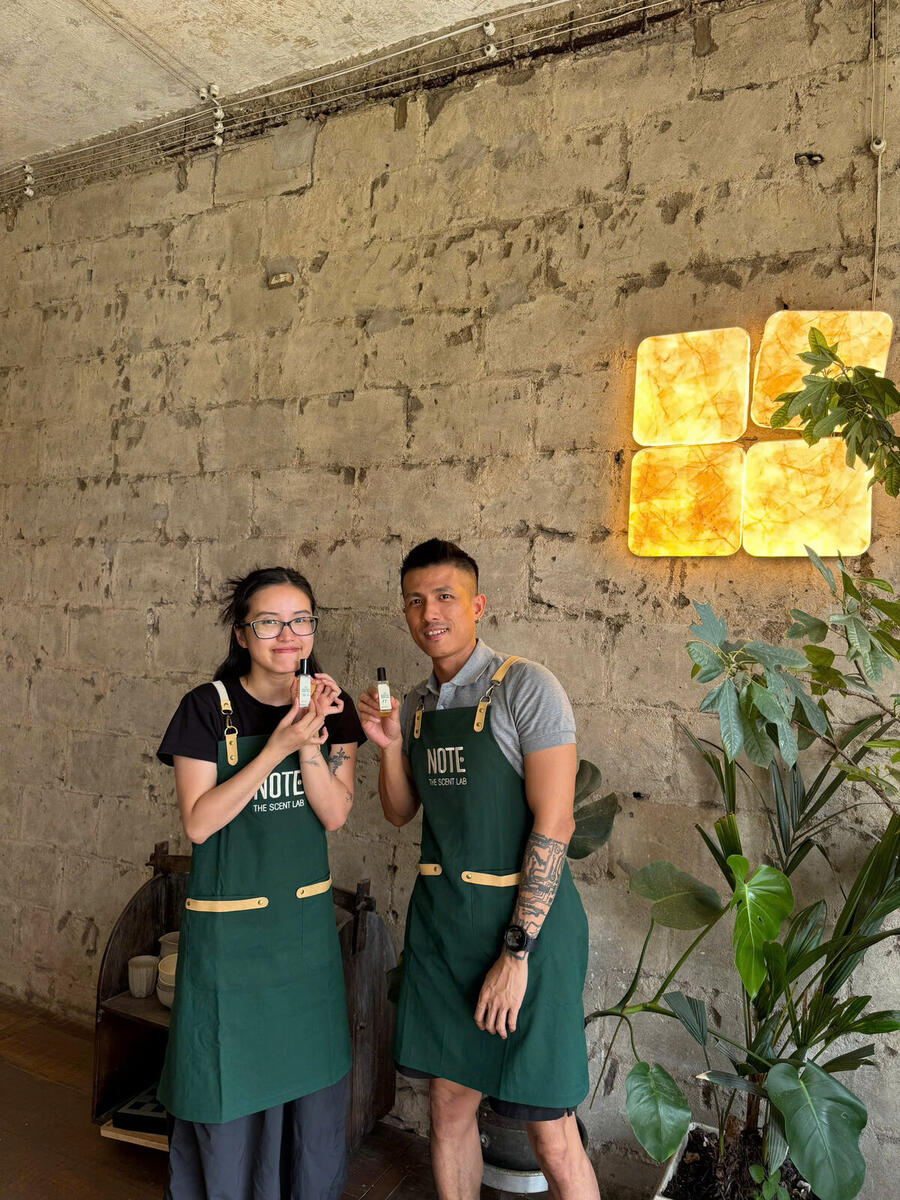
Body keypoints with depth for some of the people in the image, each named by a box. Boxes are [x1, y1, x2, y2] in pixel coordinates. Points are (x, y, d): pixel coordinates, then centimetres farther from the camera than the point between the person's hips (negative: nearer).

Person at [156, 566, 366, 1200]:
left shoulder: (331, 704, -2)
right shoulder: (209, 707, -13)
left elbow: (335, 815, -5)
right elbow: (198, 822, -15)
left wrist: (310, 746, -22)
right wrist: (277, 748, -24)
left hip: (308, 917, 4)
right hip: (230, 925, -4)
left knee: (314, 1083, 17)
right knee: (231, 1086, 9)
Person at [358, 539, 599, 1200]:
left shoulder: (525, 687, -12)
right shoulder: (415, 704, 9)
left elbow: (554, 822, -16)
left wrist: (515, 952, -17)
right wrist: (388, 744, -2)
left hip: (525, 920, -6)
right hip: (440, 921, 6)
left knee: (552, 1136, 3)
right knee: (450, 1108, 17)